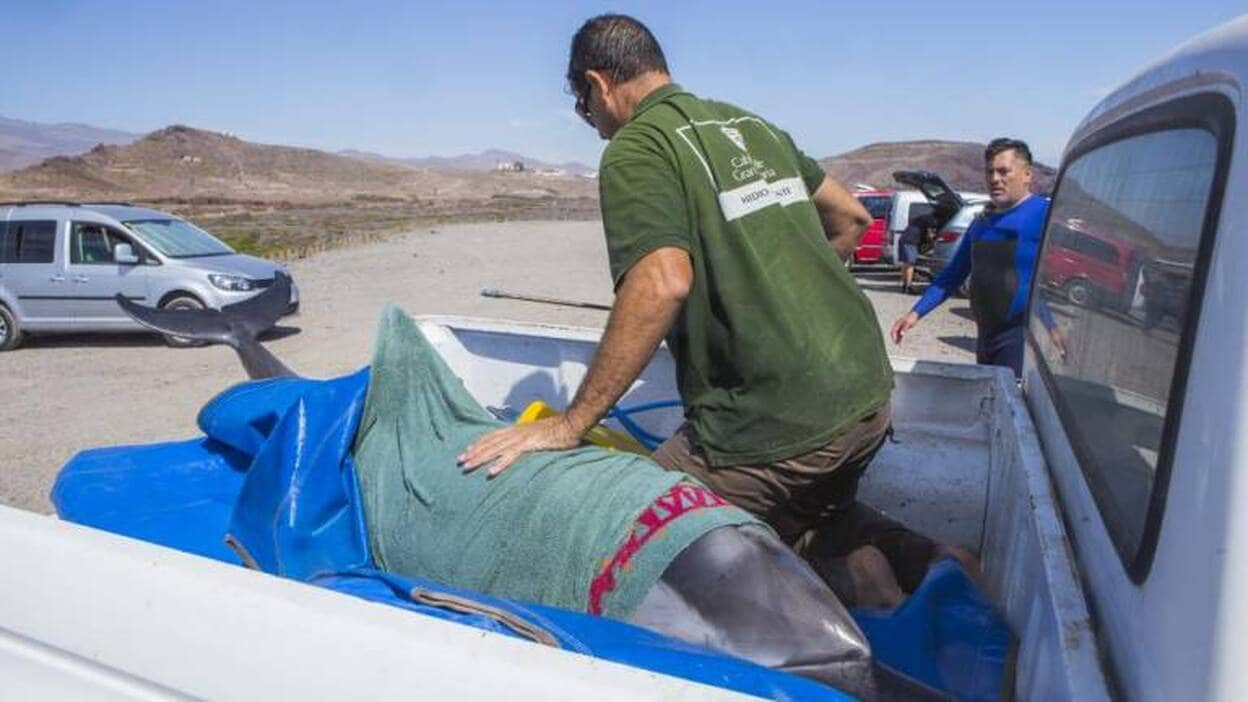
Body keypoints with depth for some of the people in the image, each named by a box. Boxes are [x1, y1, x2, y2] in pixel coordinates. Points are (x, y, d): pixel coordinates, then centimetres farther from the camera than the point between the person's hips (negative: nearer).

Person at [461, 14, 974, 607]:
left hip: (772, 425, -8)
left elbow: (664, 283, -24)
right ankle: (920, 562, 6)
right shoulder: (754, 125, 16)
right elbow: (850, 217, 23)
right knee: (816, 515, 33)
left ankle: (854, 578, -5)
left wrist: (569, 425, -20)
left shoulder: (635, 148, -8)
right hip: (867, 391, 9)